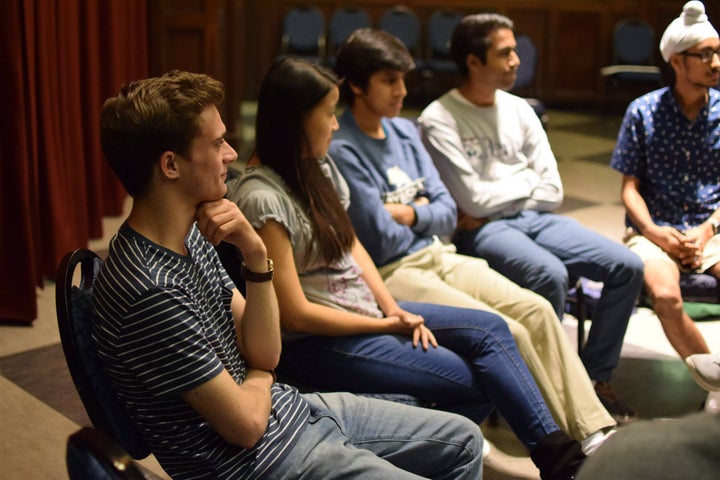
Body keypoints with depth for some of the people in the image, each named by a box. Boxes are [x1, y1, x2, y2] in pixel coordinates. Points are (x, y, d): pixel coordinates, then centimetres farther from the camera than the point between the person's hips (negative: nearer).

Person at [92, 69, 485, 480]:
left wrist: (256, 254, -14)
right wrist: (260, 376, 0)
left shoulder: (192, 235, 1)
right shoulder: (151, 292, -28)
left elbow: (266, 352, 0)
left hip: (289, 409, 9)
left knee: (463, 441, 13)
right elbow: (246, 425, -22)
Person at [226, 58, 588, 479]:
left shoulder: (319, 166, 5)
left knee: (490, 329, -3)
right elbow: (296, 314, -21)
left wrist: (393, 308, -4)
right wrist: (386, 326, -12)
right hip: (317, 340, -9)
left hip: (365, 309, 9)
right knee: (475, 381, -12)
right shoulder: (262, 198, -22)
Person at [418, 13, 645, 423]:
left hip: (534, 218, 7)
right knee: (551, 274, -34)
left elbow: (552, 191, 7)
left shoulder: (519, 109, 12)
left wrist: (496, 198, -7)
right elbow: (475, 200, -13)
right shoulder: (440, 120, -7)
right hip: (482, 231, -6)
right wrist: (526, 179, 2)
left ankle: (596, 377, 6)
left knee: (627, 266, -9)